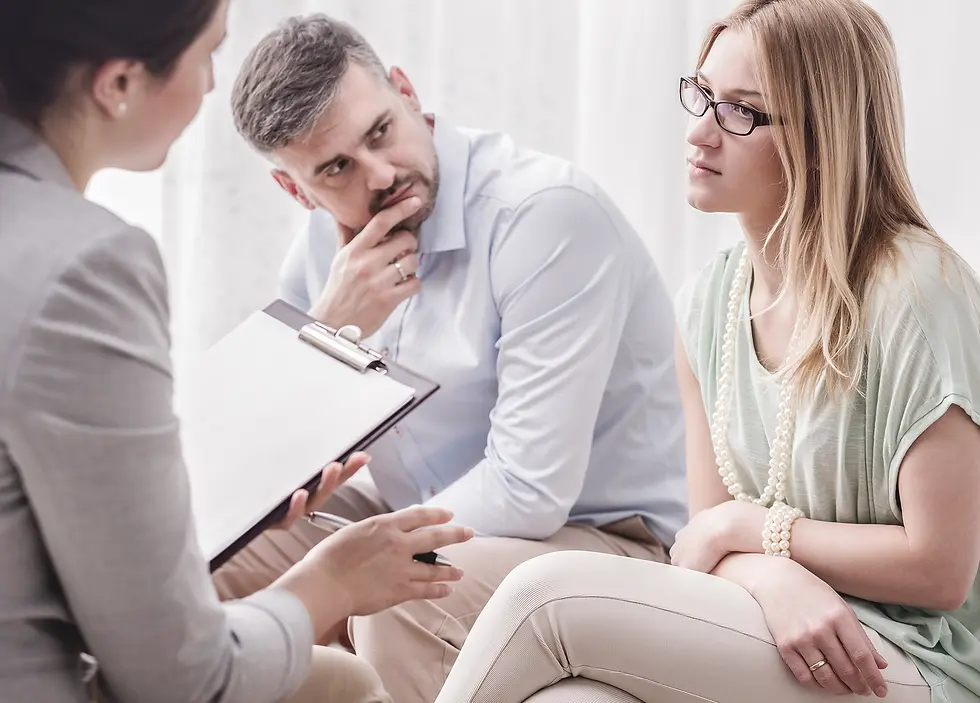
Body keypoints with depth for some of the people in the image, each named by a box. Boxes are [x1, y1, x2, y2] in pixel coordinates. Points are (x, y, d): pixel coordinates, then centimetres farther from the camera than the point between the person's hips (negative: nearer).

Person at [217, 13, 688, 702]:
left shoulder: (548, 211, -24)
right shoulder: (325, 240, -2)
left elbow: (527, 494, -26)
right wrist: (329, 330, -21)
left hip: (598, 537, -6)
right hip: (416, 522, 7)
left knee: (396, 602, -34)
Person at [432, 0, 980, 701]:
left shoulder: (915, 290, -15)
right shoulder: (707, 305, 7)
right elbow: (713, 534, 7)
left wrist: (753, 525, -7)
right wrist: (773, 575, -17)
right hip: (761, 636, 5)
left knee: (548, 591, -22)